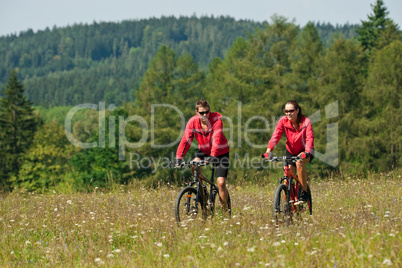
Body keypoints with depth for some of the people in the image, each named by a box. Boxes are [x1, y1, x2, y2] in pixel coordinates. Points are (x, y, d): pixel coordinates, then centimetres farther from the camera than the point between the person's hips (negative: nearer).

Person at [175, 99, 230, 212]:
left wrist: (213, 156, -48)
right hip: (204, 150, 4)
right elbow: (186, 140, -20)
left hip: (220, 152, -4)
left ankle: (226, 210, 2)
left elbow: (217, 139, -35)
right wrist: (179, 157, -32)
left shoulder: (216, 119, -25)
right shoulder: (193, 122, -15)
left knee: (221, 182, -14)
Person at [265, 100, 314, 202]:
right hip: (290, 151, 3)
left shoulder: (306, 122, -22)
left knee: (299, 162, -35)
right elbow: (275, 136, -26)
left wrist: (307, 152, -53)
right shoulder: (283, 121, -16)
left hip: (304, 151, -3)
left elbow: (310, 138, -34)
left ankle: (304, 192, -25)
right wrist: (269, 150, -43)